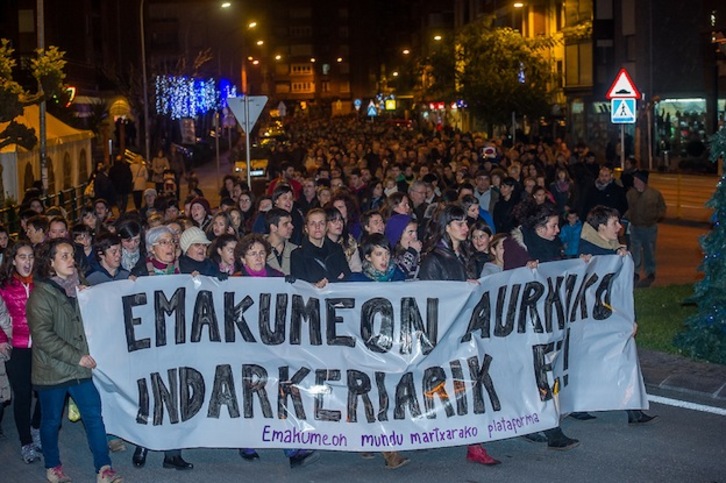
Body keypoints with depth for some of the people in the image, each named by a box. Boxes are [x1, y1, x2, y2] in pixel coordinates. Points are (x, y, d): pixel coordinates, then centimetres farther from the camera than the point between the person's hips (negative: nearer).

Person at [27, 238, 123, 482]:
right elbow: (42, 336, -18)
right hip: (52, 370, -5)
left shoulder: (77, 288, 8)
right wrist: (76, 357, -21)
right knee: (51, 421, 10)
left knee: (94, 415, 0)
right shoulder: (41, 293, -10)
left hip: (79, 368, 5)